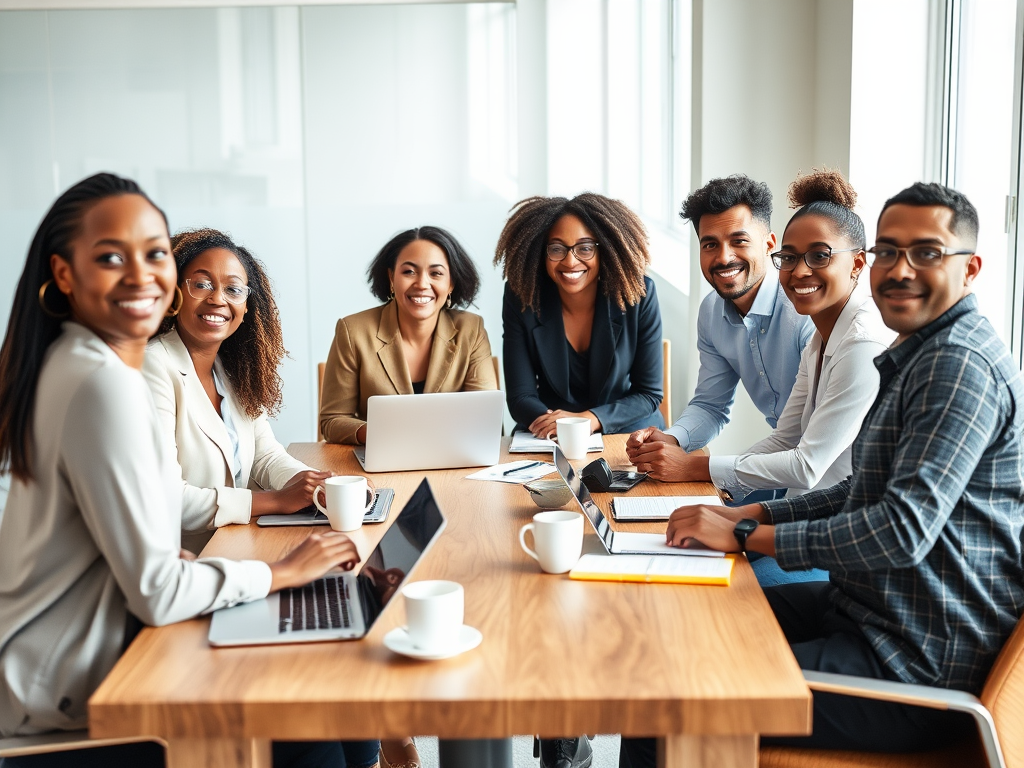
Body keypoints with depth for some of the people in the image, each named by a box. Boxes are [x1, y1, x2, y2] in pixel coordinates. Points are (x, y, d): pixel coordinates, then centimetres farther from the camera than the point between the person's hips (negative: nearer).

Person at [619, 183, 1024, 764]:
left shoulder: (961, 365, -20)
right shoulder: (921, 355, 15)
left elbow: (904, 529, -28)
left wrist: (747, 536, -20)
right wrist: (750, 515, 6)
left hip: (917, 667, -11)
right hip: (866, 607, 11)